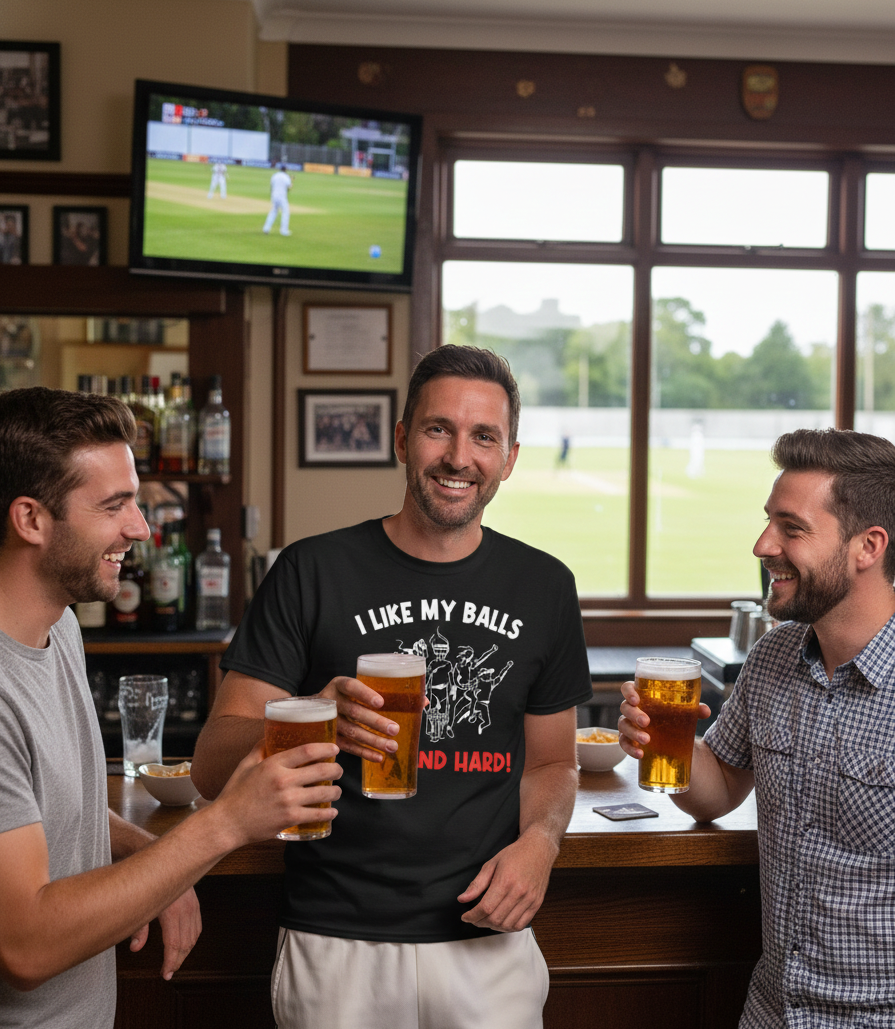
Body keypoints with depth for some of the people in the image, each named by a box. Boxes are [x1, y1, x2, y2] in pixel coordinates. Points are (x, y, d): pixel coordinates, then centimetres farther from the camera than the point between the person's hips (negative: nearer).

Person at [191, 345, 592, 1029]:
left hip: (486, 944, 3)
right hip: (336, 946, -2)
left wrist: (540, 840, -7)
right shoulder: (312, 573, -6)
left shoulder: (544, 587, 4)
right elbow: (213, 766, -8)